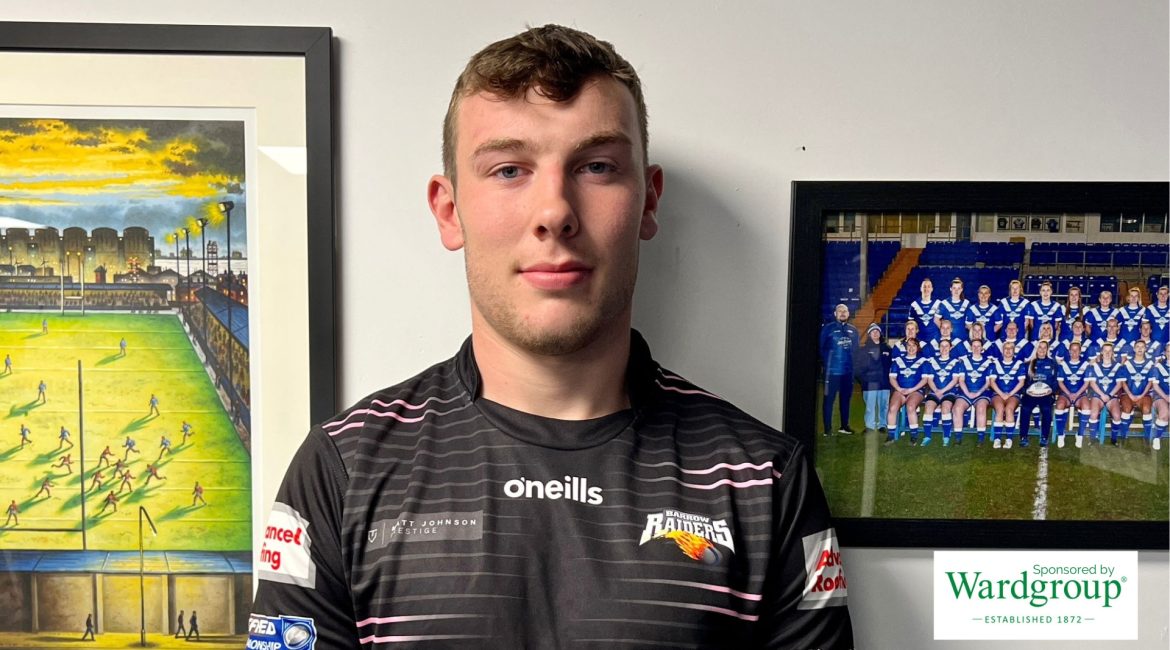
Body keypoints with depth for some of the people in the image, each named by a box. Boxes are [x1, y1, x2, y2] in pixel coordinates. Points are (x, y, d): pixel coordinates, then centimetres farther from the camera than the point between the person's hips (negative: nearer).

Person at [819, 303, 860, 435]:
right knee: (829, 399, -4)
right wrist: (826, 362, -6)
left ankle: (844, 426, 23)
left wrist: (854, 364, 7)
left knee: (846, 398, 12)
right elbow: (821, 348, -2)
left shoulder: (853, 330, 13)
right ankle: (827, 428, 0)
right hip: (832, 370, -5)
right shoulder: (828, 329, -1)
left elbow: (856, 349, 16)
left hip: (848, 371, 5)